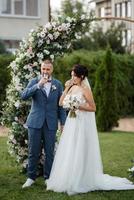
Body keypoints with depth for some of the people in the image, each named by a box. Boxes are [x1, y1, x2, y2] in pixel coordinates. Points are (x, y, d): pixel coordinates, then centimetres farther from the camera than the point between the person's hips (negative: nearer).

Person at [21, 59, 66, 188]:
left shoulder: (58, 84, 7)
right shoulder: (34, 82, 2)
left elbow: (60, 105, 8)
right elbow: (23, 96, -14)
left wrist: (63, 122, 3)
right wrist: (38, 85, -22)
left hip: (51, 123, 1)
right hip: (35, 122, -1)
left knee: (49, 152, 6)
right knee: (33, 152, 4)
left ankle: (48, 178, 17)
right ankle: (31, 177, 16)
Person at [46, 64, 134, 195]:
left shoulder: (85, 89, -10)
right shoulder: (72, 88, 9)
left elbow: (93, 108, -11)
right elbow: (61, 103, 4)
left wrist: (78, 107, -20)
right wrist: (66, 88, 0)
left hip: (82, 123, -7)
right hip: (71, 122, 7)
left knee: (79, 153, -2)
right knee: (68, 152, 10)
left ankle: (80, 183, 8)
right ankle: (67, 180, 20)